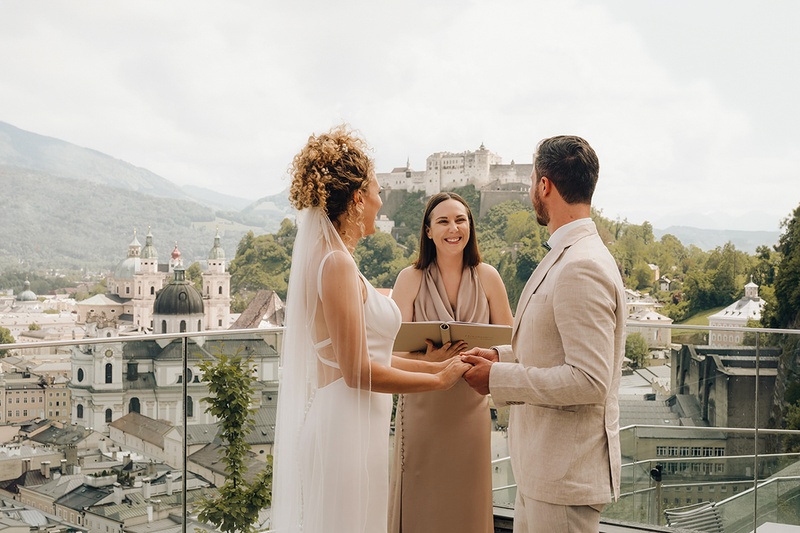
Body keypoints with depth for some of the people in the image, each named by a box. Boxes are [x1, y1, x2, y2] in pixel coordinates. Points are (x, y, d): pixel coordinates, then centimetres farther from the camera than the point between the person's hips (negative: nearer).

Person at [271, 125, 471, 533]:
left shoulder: (325, 258, 11)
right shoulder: (337, 264, -17)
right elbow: (358, 371, -20)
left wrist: (438, 364, 15)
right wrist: (440, 379, -9)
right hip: (346, 433, -9)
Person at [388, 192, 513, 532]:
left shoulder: (487, 278, 2)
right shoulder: (411, 279, -2)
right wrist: (429, 358, -27)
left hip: (471, 406, 2)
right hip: (422, 406, -1)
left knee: (467, 503, 9)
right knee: (420, 505, 3)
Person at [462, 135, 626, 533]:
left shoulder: (582, 269, -21)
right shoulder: (568, 257, 13)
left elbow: (589, 380, -25)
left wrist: (499, 379, -18)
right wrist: (503, 356, 10)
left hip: (567, 473, -10)